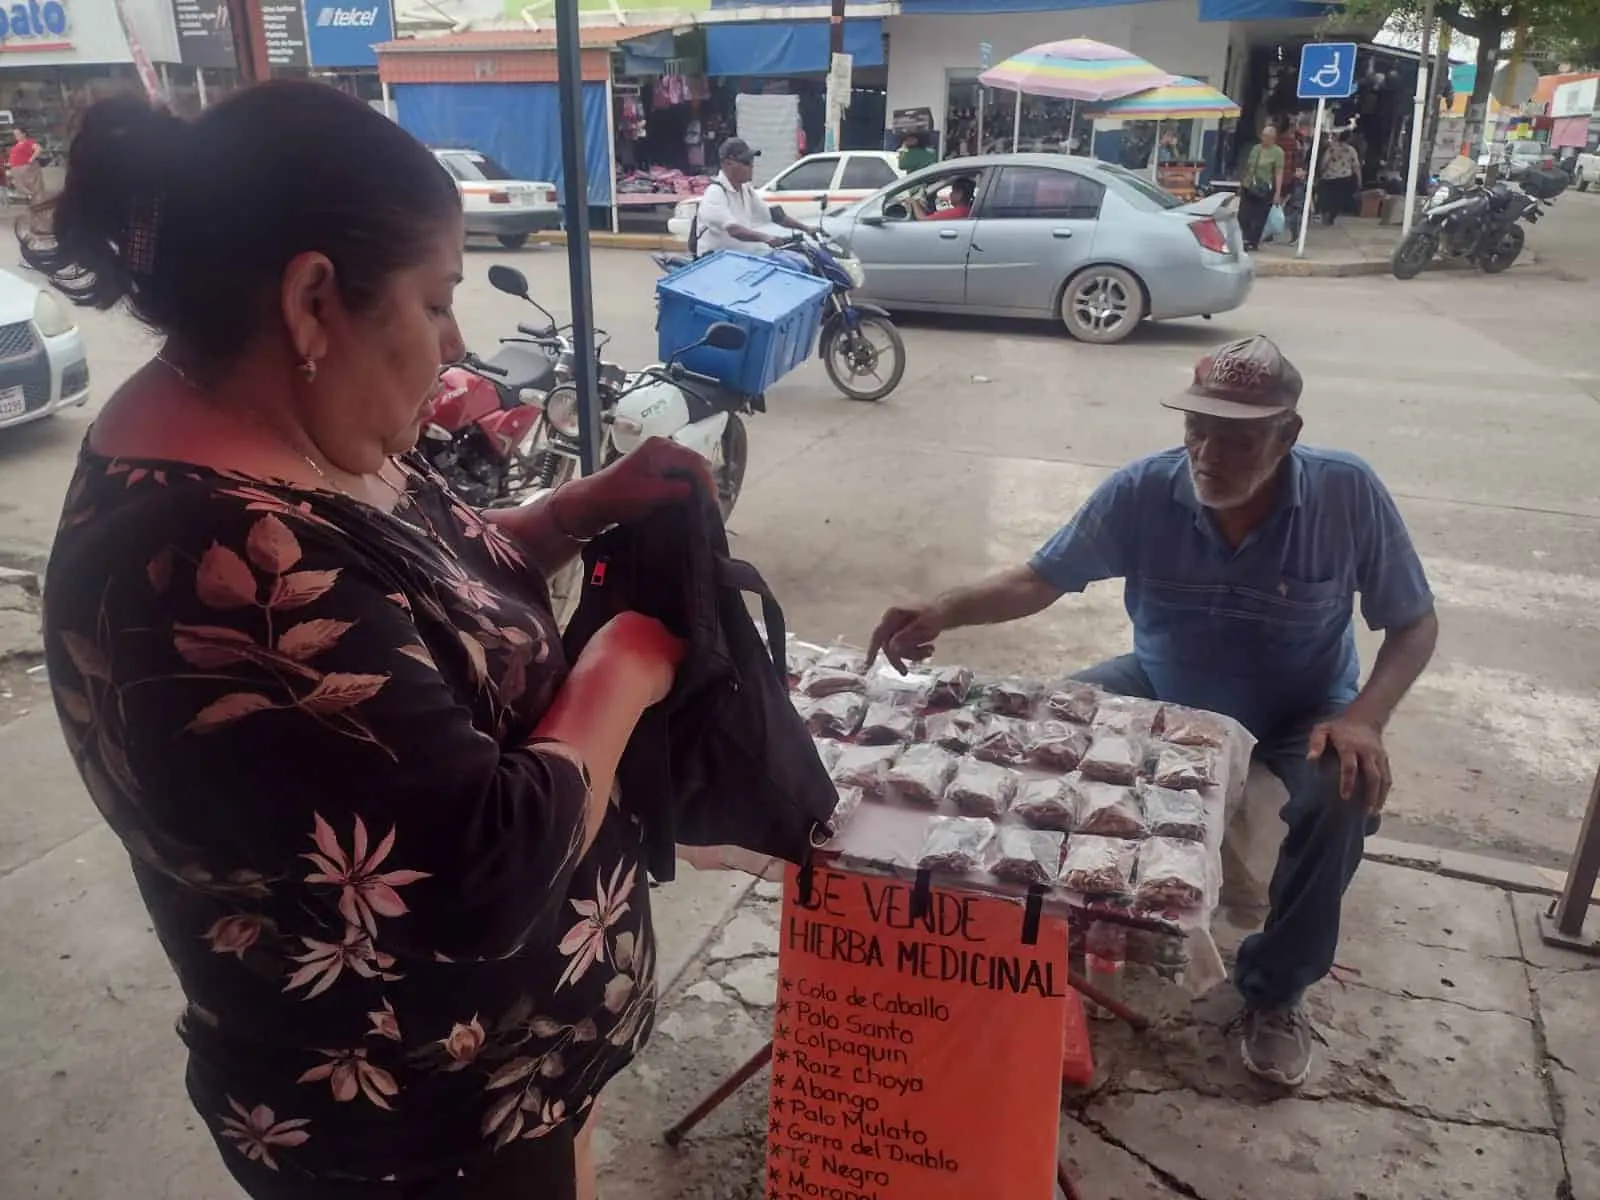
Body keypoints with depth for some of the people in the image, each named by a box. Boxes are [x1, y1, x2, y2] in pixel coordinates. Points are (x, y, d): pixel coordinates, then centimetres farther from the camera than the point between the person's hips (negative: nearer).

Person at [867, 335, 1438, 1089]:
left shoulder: (1349, 494, -23)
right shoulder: (1142, 491, -21)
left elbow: (1415, 625, -13)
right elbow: (1041, 580, -14)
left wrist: (1364, 719, -31)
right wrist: (946, 611, -33)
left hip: (1300, 714, -1)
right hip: (1164, 691, 2)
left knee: (1346, 795, -31)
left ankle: (1274, 989, -5)